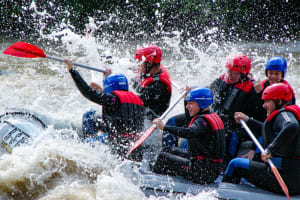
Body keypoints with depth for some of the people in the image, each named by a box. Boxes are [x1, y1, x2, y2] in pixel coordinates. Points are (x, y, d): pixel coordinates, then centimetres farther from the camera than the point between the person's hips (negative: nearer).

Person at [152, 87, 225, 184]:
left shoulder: (203, 121, -18)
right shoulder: (214, 116, 12)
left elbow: (190, 132, -39)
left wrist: (164, 127, -42)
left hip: (203, 171, -10)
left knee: (163, 157, -4)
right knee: (174, 151, 27)